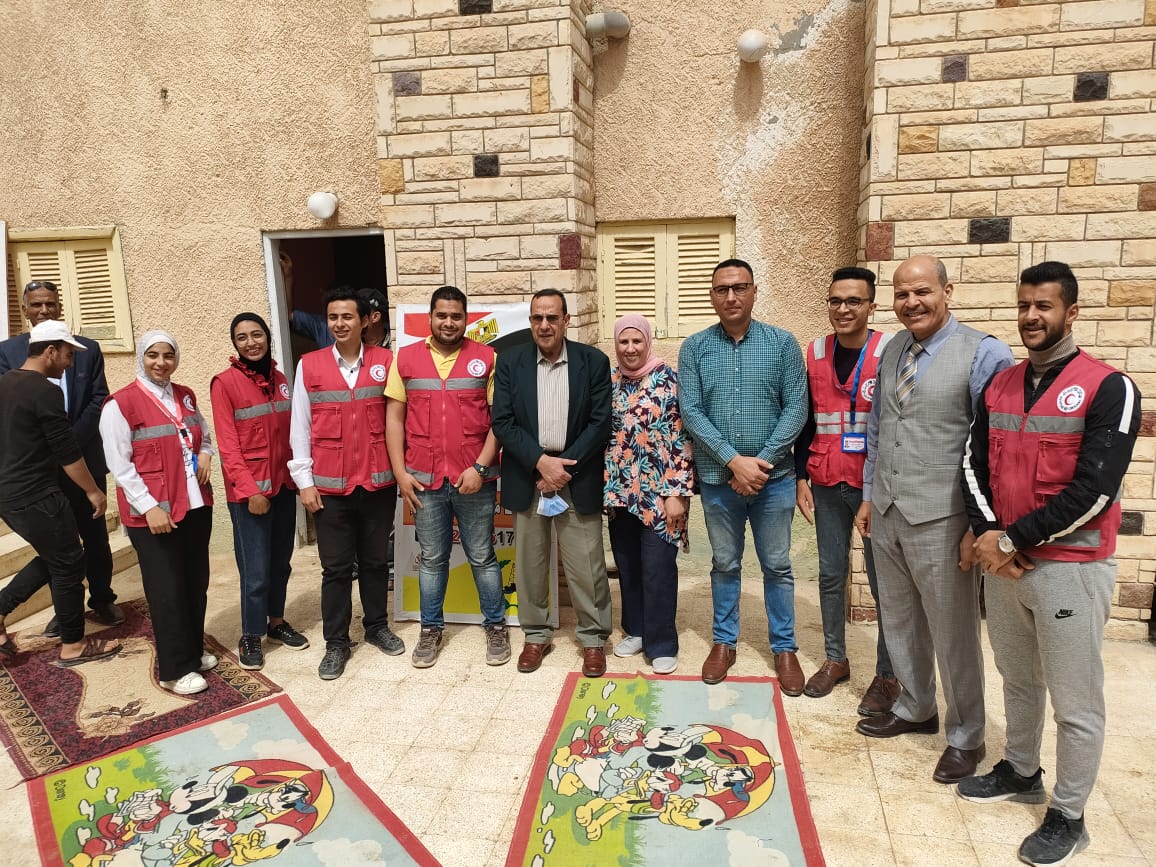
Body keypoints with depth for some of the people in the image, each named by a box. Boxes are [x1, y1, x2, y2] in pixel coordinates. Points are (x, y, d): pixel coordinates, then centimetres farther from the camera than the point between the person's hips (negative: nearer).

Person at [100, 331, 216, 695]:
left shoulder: (186, 396, 10)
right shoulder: (121, 403, -9)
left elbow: (205, 437, 22)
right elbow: (119, 465, -12)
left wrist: (205, 454, -1)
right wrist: (149, 506, -18)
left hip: (196, 505, 6)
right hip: (152, 513, -6)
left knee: (196, 583, 13)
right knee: (167, 590, 2)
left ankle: (194, 651, 30)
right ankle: (175, 670, 13)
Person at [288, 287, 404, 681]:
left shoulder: (385, 361, 0)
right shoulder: (308, 365, 1)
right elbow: (299, 427, 2)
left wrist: (401, 467, -1)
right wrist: (304, 480, -1)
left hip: (378, 482, 1)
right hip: (329, 485, 0)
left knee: (375, 560, 14)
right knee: (336, 567, 7)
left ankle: (377, 626, 31)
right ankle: (336, 642, 20)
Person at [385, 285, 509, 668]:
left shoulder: (486, 358, -1)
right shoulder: (405, 358, 4)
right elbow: (394, 418, 5)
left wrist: (480, 467, -11)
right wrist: (400, 473, -1)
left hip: (474, 479, -1)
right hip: (424, 480, 2)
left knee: (482, 557, 10)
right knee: (432, 559, 13)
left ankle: (495, 626, 25)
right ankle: (431, 628, 28)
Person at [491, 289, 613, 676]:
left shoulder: (593, 361, 0)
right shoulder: (510, 362, 3)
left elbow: (600, 422, -4)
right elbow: (502, 422, -3)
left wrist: (563, 466, -11)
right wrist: (541, 462, -14)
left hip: (577, 478, -1)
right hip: (526, 477, 2)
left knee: (586, 565, 2)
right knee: (529, 563, 10)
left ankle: (593, 637, 19)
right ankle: (536, 634, 27)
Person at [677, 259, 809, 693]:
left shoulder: (782, 343, -2)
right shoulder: (694, 348, -1)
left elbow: (796, 408, -6)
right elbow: (690, 412, -7)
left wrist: (762, 462, -14)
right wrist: (735, 461, -16)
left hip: (774, 477, 0)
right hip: (718, 478, 1)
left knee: (777, 566, 10)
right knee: (724, 564, 14)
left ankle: (784, 647, 26)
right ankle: (724, 642, 29)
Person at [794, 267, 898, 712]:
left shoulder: (890, 351, -8)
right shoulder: (816, 353, 5)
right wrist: (801, 479, 7)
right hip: (827, 486, 4)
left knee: (883, 580, 5)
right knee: (831, 575, 13)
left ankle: (887, 675, 19)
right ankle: (835, 659, 28)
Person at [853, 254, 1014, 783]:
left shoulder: (984, 354, -13)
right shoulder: (891, 351, 8)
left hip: (941, 521, -6)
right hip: (886, 515, 6)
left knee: (953, 632, 9)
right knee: (899, 621, 20)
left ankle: (965, 737, 30)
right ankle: (915, 708, 42)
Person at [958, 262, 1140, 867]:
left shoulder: (1108, 389, -10)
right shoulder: (999, 386, 8)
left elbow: (1093, 491, -18)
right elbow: (974, 465, 7)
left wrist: (1012, 539, -16)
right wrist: (987, 534, -10)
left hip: (1071, 568, -5)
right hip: (1003, 561, 6)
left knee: (1075, 703, 6)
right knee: (1018, 680, 20)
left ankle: (1068, 816, 22)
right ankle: (1020, 772, 39)